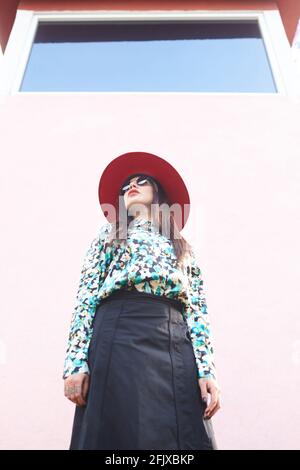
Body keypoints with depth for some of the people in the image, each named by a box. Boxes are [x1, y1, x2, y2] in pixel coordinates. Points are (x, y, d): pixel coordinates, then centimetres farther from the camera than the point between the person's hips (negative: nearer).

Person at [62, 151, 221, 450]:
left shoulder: (183, 249, 23)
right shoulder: (110, 234, 19)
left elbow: (197, 310, 12)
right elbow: (86, 296, 6)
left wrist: (207, 369, -1)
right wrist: (77, 362, -5)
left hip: (176, 346, 2)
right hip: (120, 338, -1)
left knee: (182, 437, 1)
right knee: (126, 434, -2)